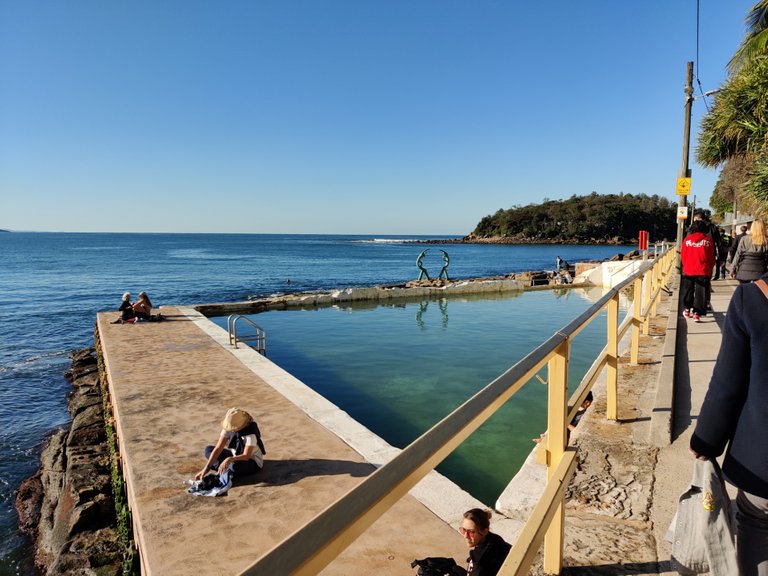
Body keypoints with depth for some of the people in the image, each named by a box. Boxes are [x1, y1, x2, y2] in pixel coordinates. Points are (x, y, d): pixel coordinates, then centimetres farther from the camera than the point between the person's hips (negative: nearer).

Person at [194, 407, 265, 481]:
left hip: (253, 462, -6)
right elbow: (218, 449, -19)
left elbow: (246, 456, -35)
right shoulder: (228, 428, -15)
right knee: (208, 449, -5)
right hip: (236, 456, 6)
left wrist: (229, 459, -52)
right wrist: (207, 467, -28)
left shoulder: (250, 432, -31)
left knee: (235, 466, -40)